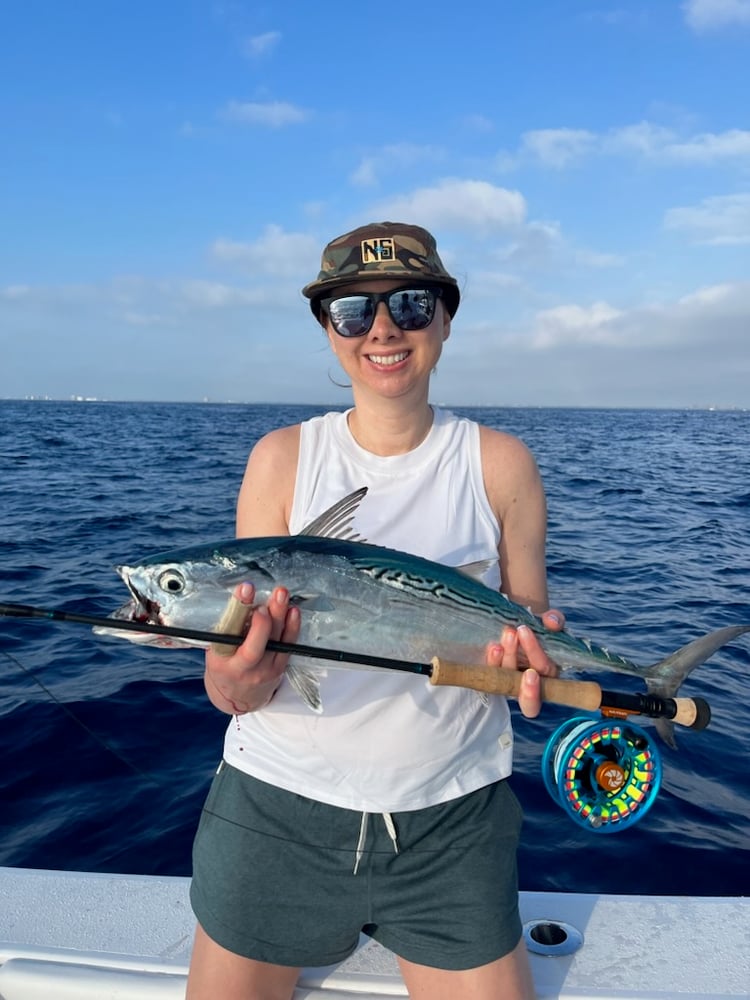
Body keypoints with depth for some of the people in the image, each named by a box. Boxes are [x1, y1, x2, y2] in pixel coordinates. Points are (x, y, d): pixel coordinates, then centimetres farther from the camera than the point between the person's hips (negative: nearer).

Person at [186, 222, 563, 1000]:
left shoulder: (500, 464, -5)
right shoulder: (282, 458, -7)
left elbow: (530, 621, 1)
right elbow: (229, 693, -8)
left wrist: (530, 660, -22)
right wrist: (241, 676, -31)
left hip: (452, 819, 1)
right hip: (278, 804, 0)